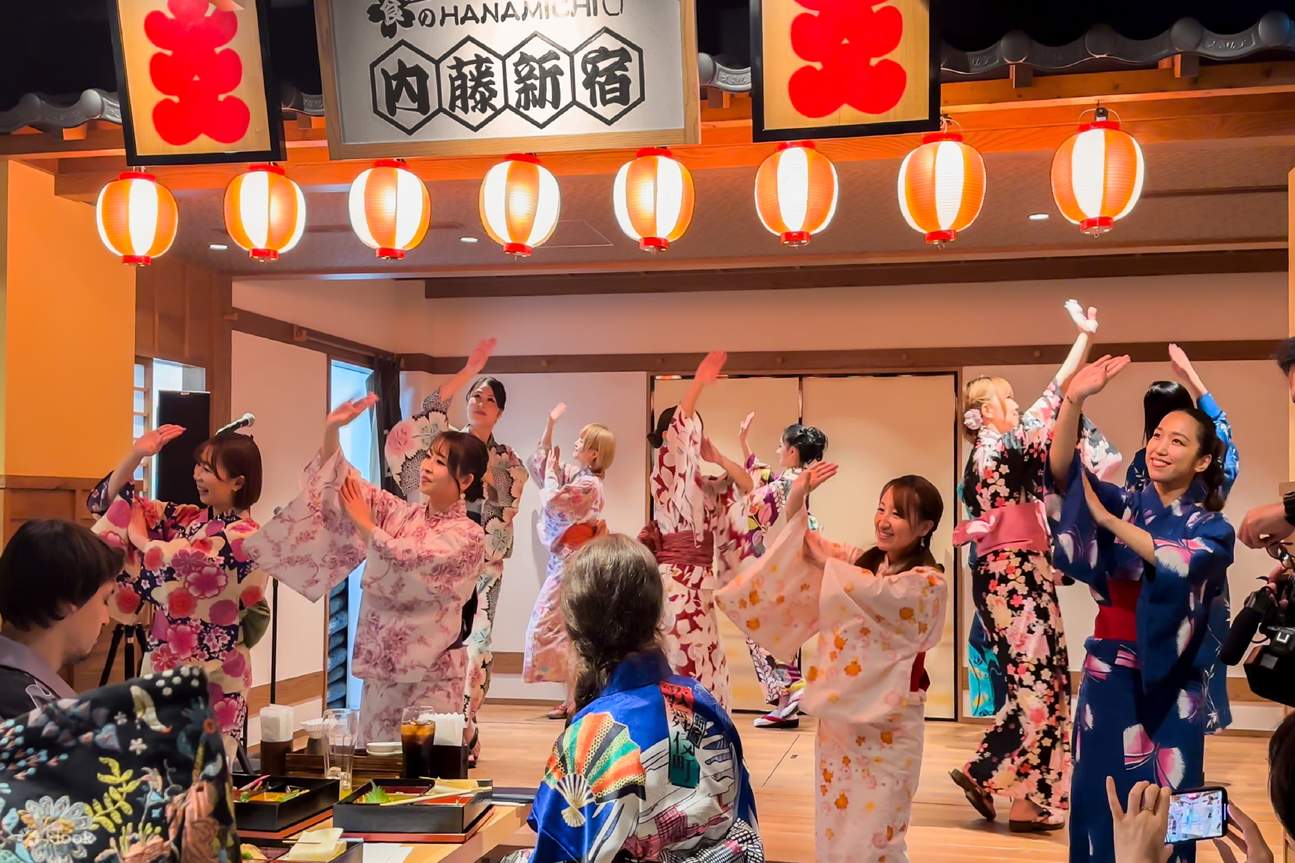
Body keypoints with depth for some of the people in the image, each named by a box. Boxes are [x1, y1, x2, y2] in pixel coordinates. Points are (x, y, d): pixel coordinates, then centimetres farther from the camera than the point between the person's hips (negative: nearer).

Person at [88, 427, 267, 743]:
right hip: (163, 662, 7)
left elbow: (178, 563, -23)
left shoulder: (246, 537, -14)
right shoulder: (187, 518, 6)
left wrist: (140, 538, -5)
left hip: (210, 675, -6)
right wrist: (136, 454, -7)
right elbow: (111, 500, 7)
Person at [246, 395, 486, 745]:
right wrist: (331, 430, -12)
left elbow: (408, 561, -19)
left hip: (430, 675, -5)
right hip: (380, 666, 5)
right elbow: (342, 481, 2)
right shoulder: (398, 513, 8)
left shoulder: (468, 536, -8)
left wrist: (364, 523, -8)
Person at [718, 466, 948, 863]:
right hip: (838, 712, 6)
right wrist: (798, 496, -11)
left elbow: (879, 593, -28)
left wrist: (827, 561, -12)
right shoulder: (861, 561, 6)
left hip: (887, 722, -6)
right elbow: (801, 543, 8)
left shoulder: (928, 582, -12)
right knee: (834, 827, 15)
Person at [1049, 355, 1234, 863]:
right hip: (1110, 673, 1)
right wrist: (1074, 401, -27)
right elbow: (1062, 472, -14)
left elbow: (1181, 560, -21)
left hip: (1171, 682, -1)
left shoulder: (1212, 528, 2)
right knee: (1101, 792, 4)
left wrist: (1107, 520, -18)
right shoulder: (1122, 502, 5)